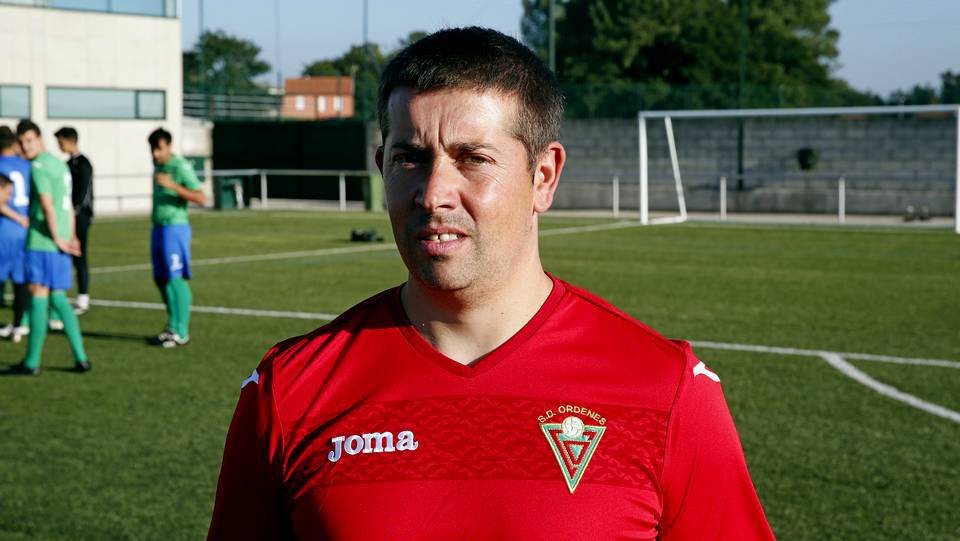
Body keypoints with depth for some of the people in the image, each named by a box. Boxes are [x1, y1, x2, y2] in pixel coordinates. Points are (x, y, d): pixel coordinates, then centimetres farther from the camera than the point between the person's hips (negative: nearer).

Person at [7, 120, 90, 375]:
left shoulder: (38, 166, -9)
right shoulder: (59, 164, 19)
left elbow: (47, 205, -17)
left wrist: (57, 239, -13)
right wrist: (69, 237, 17)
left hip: (42, 241, -9)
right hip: (59, 243, 9)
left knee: (38, 295, -6)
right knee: (58, 298, 12)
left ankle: (31, 361, -3)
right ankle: (80, 357, 8)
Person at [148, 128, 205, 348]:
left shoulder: (180, 167, -13)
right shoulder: (158, 165, 13)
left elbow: (201, 198, -21)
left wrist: (172, 185, -30)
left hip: (174, 228, -9)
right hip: (158, 229, 9)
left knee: (175, 279, -9)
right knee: (161, 279, 10)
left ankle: (181, 332, -6)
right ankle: (173, 326, 20)